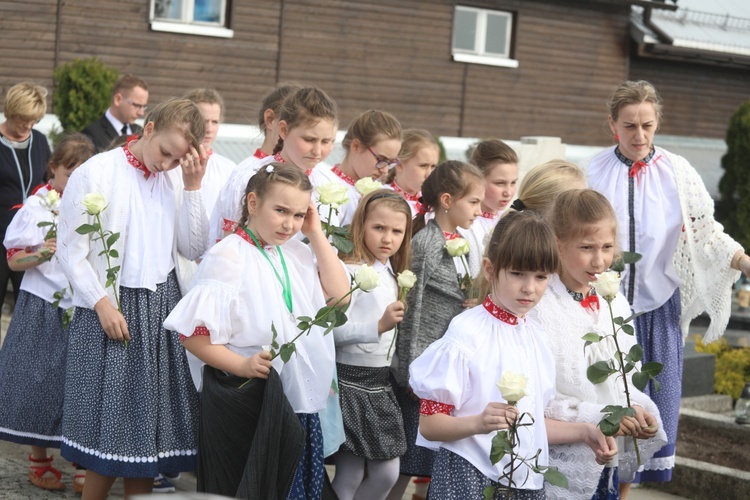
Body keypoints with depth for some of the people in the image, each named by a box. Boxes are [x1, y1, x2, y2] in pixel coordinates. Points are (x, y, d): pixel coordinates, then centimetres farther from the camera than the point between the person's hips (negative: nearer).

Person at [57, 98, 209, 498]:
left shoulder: (175, 179, 6)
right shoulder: (96, 173, -8)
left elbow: (194, 250, 0)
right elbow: (71, 250, -7)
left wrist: (193, 188, -6)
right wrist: (102, 304, -13)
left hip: (161, 307, 5)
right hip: (110, 308, -5)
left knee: (149, 422, 9)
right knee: (110, 419, 0)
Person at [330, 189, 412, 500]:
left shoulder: (391, 275, 12)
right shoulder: (350, 271, -13)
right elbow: (334, 329, -24)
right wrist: (379, 326, -34)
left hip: (380, 382, 8)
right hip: (351, 380, -8)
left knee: (387, 474, 8)